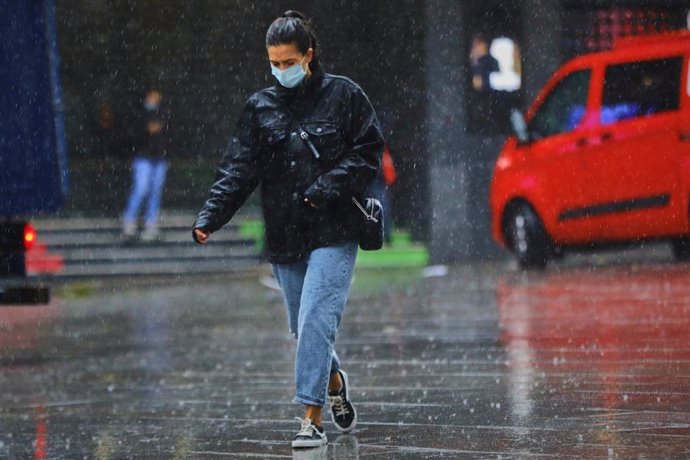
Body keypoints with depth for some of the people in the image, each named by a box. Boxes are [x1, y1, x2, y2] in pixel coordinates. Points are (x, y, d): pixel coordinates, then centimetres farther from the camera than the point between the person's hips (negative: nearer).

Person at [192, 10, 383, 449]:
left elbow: (370, 151, -1)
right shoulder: (260, 107, 7)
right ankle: (335, 383, 40)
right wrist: (210, 216, -12)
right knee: (304, 328, 11)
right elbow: (238, 169, 1)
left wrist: (328, 187, -13)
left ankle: (312, 420, -13)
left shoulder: (344, 95, -1)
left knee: (315, 322, -15)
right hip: (284, 238, 4)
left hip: (334, 233, -4)